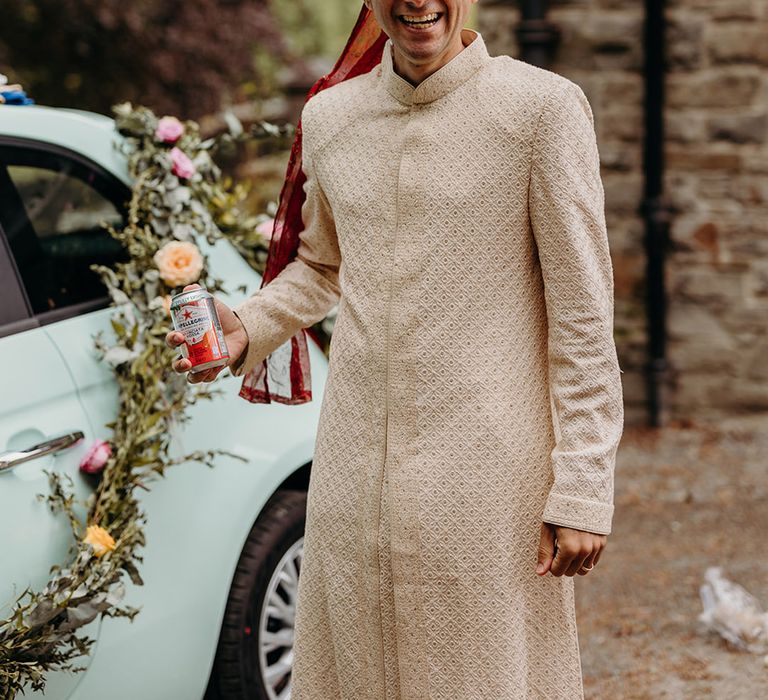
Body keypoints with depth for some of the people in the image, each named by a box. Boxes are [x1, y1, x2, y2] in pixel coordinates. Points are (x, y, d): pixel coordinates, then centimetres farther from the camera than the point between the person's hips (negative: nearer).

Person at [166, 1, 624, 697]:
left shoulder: (543, 105, -6)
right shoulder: (329, 117, 10)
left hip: (487, 477, -4)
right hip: (354, 476, 5)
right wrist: (246, 331, 7)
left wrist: (583, 494, -10)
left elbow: (583, 313, -6)